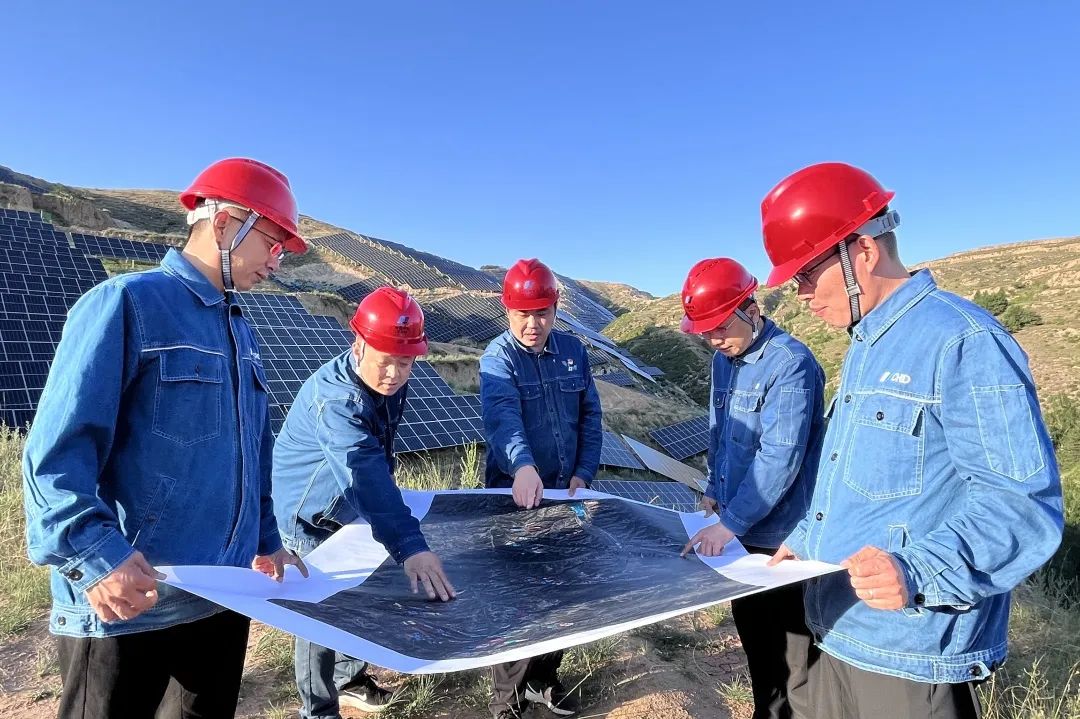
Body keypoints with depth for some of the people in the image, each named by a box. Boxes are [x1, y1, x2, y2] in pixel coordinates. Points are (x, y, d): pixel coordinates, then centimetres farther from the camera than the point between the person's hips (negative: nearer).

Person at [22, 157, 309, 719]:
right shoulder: (125, 304, -12)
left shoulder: (239, 330, 13)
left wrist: (265, 540, 19)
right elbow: (56, 452, -18)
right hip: (128, 607, -8)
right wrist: (97, 556, -28)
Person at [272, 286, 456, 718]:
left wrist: (386, 493, 16)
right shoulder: (333, 397, -38)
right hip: (310, 516, -8)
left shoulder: (392, 382, -11)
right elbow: (364, 471, -53)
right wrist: (410, 546, -63)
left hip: (355, 510, 8)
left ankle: (349, 680, 40)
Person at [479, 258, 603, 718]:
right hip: (514, 495, -5)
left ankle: (543, 680, 37)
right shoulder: (498, 357, -14)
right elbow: (502, 416, -33)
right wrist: (523, 466, -51)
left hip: (564, 493, 5)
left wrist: (583, 473, -4)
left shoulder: (573, 351, 1)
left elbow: (590, 416, 7)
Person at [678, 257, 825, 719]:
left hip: (781, 538, -8)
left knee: (791, 648, 6)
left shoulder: (790, 363, -21)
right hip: (740, 528, 8)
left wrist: (730, 523, -26)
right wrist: (715, 491, 10)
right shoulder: (724, 359, 5)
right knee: (751, 631, 23)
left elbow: (779, 459, -26)